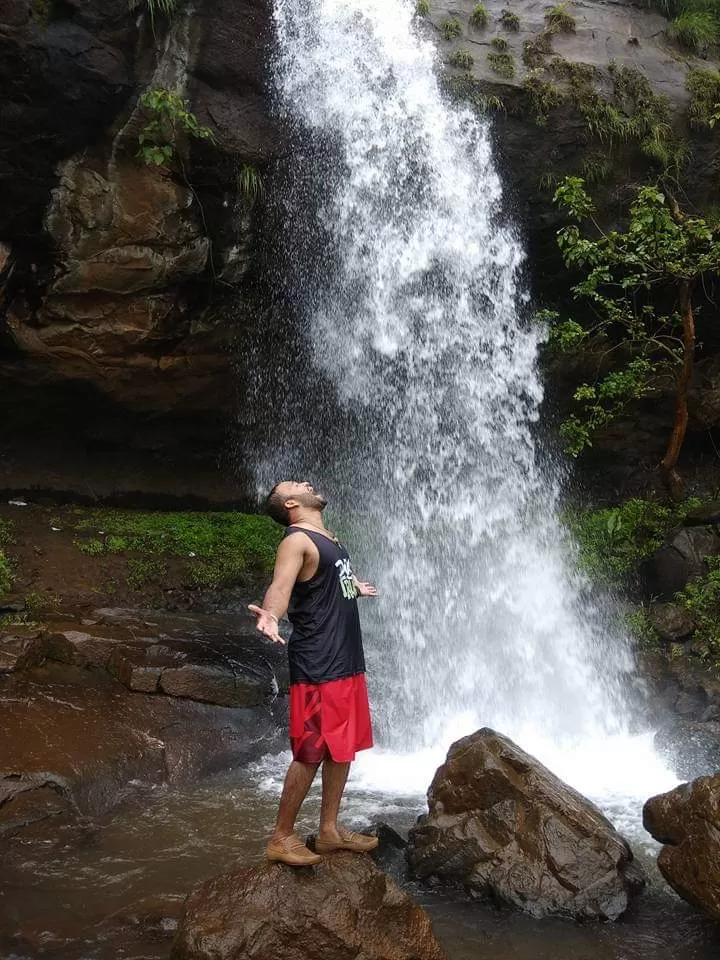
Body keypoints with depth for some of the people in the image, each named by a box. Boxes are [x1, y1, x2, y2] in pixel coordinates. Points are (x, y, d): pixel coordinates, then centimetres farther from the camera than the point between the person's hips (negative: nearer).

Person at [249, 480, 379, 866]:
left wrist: (354, 587, 55)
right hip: (317, 667, -9)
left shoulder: (328, 540, 16)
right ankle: (282, 837, 10)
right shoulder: (297, 540, -13)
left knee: (343, 747, 14)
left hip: (348, 663, 9)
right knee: (311, 753, -4)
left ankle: (329, 830, 26)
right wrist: (270, 615, -50)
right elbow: (280, 586, -28)